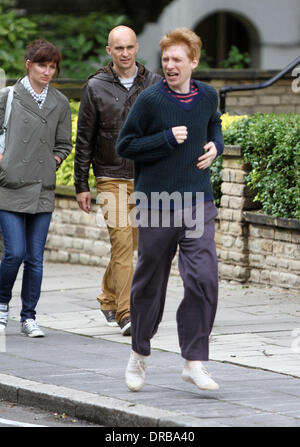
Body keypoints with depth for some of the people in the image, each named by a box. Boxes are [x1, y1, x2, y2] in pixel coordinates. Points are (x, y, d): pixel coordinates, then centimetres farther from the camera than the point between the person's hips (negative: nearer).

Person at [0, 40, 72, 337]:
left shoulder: (60, 103, 9)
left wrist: (52, 164, 3)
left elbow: (63, 144, 18)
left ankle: (29, 317, 11)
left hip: (43, 190, 3)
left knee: (35, 257, 3)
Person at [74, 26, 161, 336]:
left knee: (128, 243, 10)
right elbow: (84, 139, 1)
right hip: (110, 178, -3)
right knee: (122, 242, -12)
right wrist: (81, 185, -1)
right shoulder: (96, 87, -2)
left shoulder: (154, 84, 3)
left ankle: (108, 298, 32)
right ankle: (125, 314, -14)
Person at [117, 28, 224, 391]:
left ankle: (194, 361, -4)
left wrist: (215, 146, 3)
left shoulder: (208, 96, 4)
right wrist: (167, 139, -16)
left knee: (203, 279, -11)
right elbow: (124, 146, -5)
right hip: (156, 207, -2)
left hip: (198, 204, 3)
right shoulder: (149, 100, -9)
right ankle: (139, 354, 30)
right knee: (150, 283, 9)